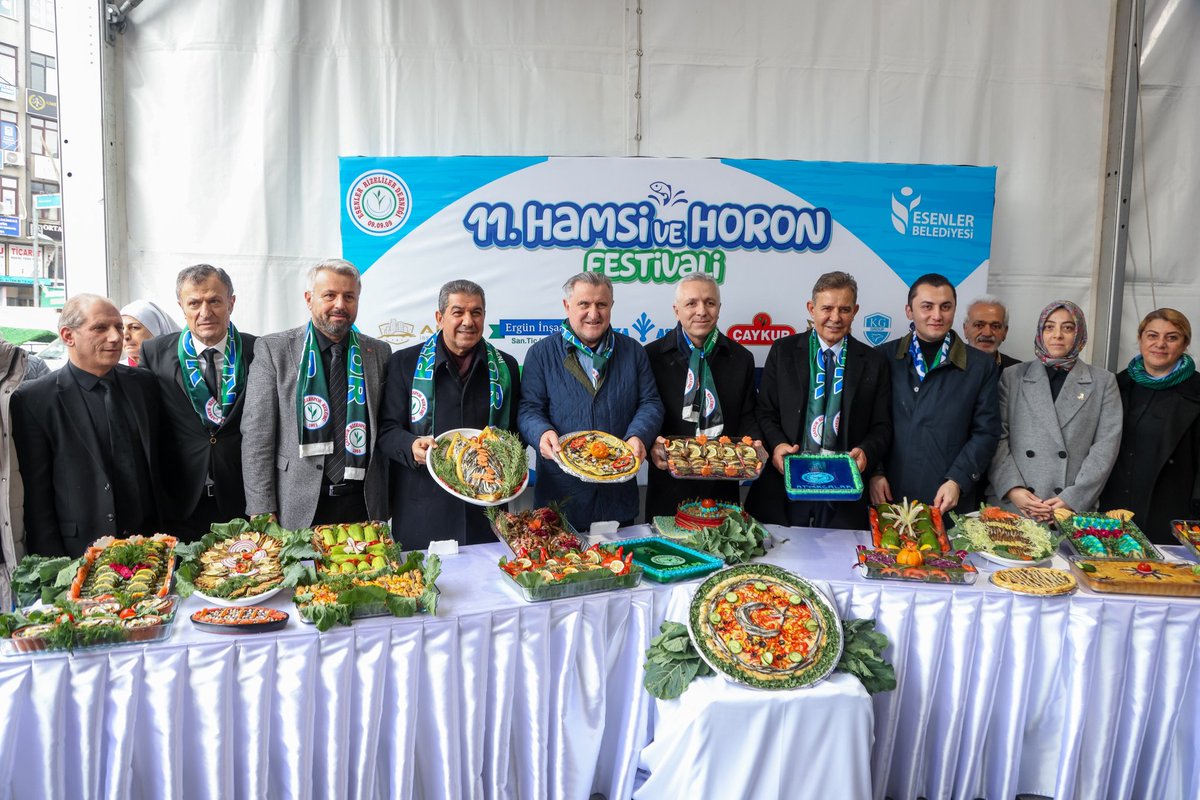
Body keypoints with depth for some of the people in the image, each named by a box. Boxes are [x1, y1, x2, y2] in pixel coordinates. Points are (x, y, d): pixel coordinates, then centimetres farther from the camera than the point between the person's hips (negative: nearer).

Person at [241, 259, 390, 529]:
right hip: (297, 508, -2)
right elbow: (256, 433, -2)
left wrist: (384, 505, 7)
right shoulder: (272, 350, 1)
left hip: (363, 507, 2)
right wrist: (261, 511, -7)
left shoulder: (379, 353, 9)